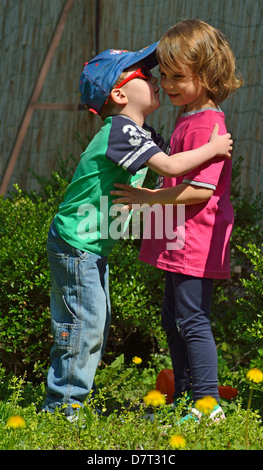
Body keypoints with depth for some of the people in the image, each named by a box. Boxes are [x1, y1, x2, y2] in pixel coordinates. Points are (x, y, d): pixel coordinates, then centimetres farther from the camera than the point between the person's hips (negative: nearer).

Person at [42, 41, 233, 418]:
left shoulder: (137, 132, 10)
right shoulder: (122, 130, -21)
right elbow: (169, 166, -30)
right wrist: (213, 148, -18)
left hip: (93, 246, 10)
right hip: (76, 242, -10)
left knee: (97, 325, 15)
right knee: (84, 324, -7)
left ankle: (71, 401, 23)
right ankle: (62, 405, 1)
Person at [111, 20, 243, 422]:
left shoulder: (204, 125, -18)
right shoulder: (189, 118, 15)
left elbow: (200, 189, -23)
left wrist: (148, 198, -18)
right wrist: (151, 196, 18)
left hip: (194, 239, -11)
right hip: (181, 241, 11)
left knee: (192, 319, -7)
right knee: (174, 319, 16)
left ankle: (208, 402, -1)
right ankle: (185, 398, 24)